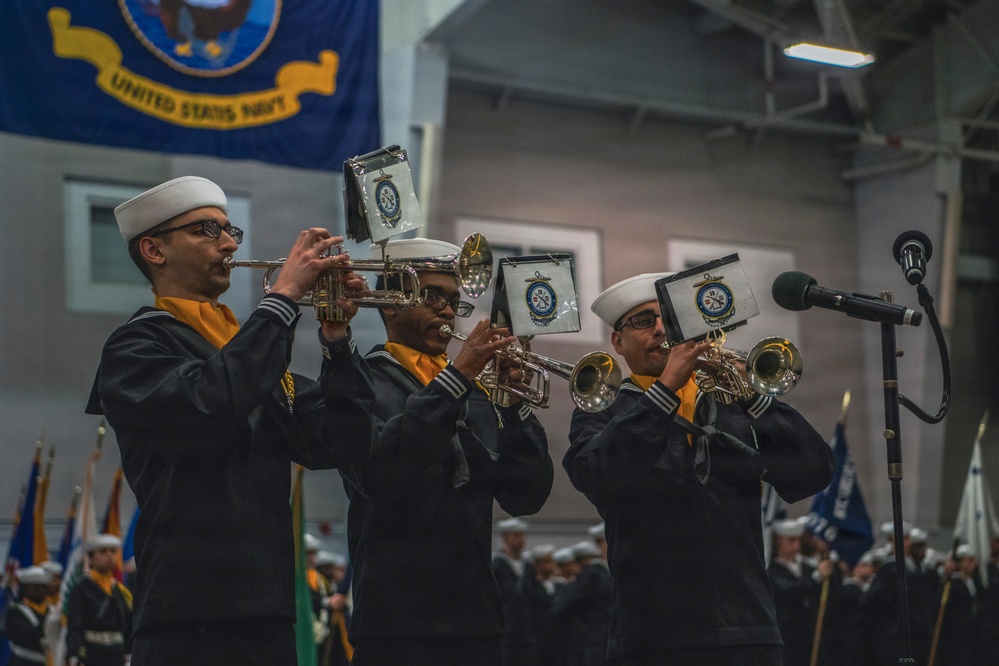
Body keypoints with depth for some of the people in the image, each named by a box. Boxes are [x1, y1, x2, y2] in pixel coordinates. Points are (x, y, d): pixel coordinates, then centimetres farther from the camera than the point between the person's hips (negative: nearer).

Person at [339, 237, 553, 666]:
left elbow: (525, 497, 7)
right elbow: (378, 473, -19)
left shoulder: (475, 396, 14)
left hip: (477, 621, 5)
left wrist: (515, 400, -4)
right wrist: (455, 377, -18)